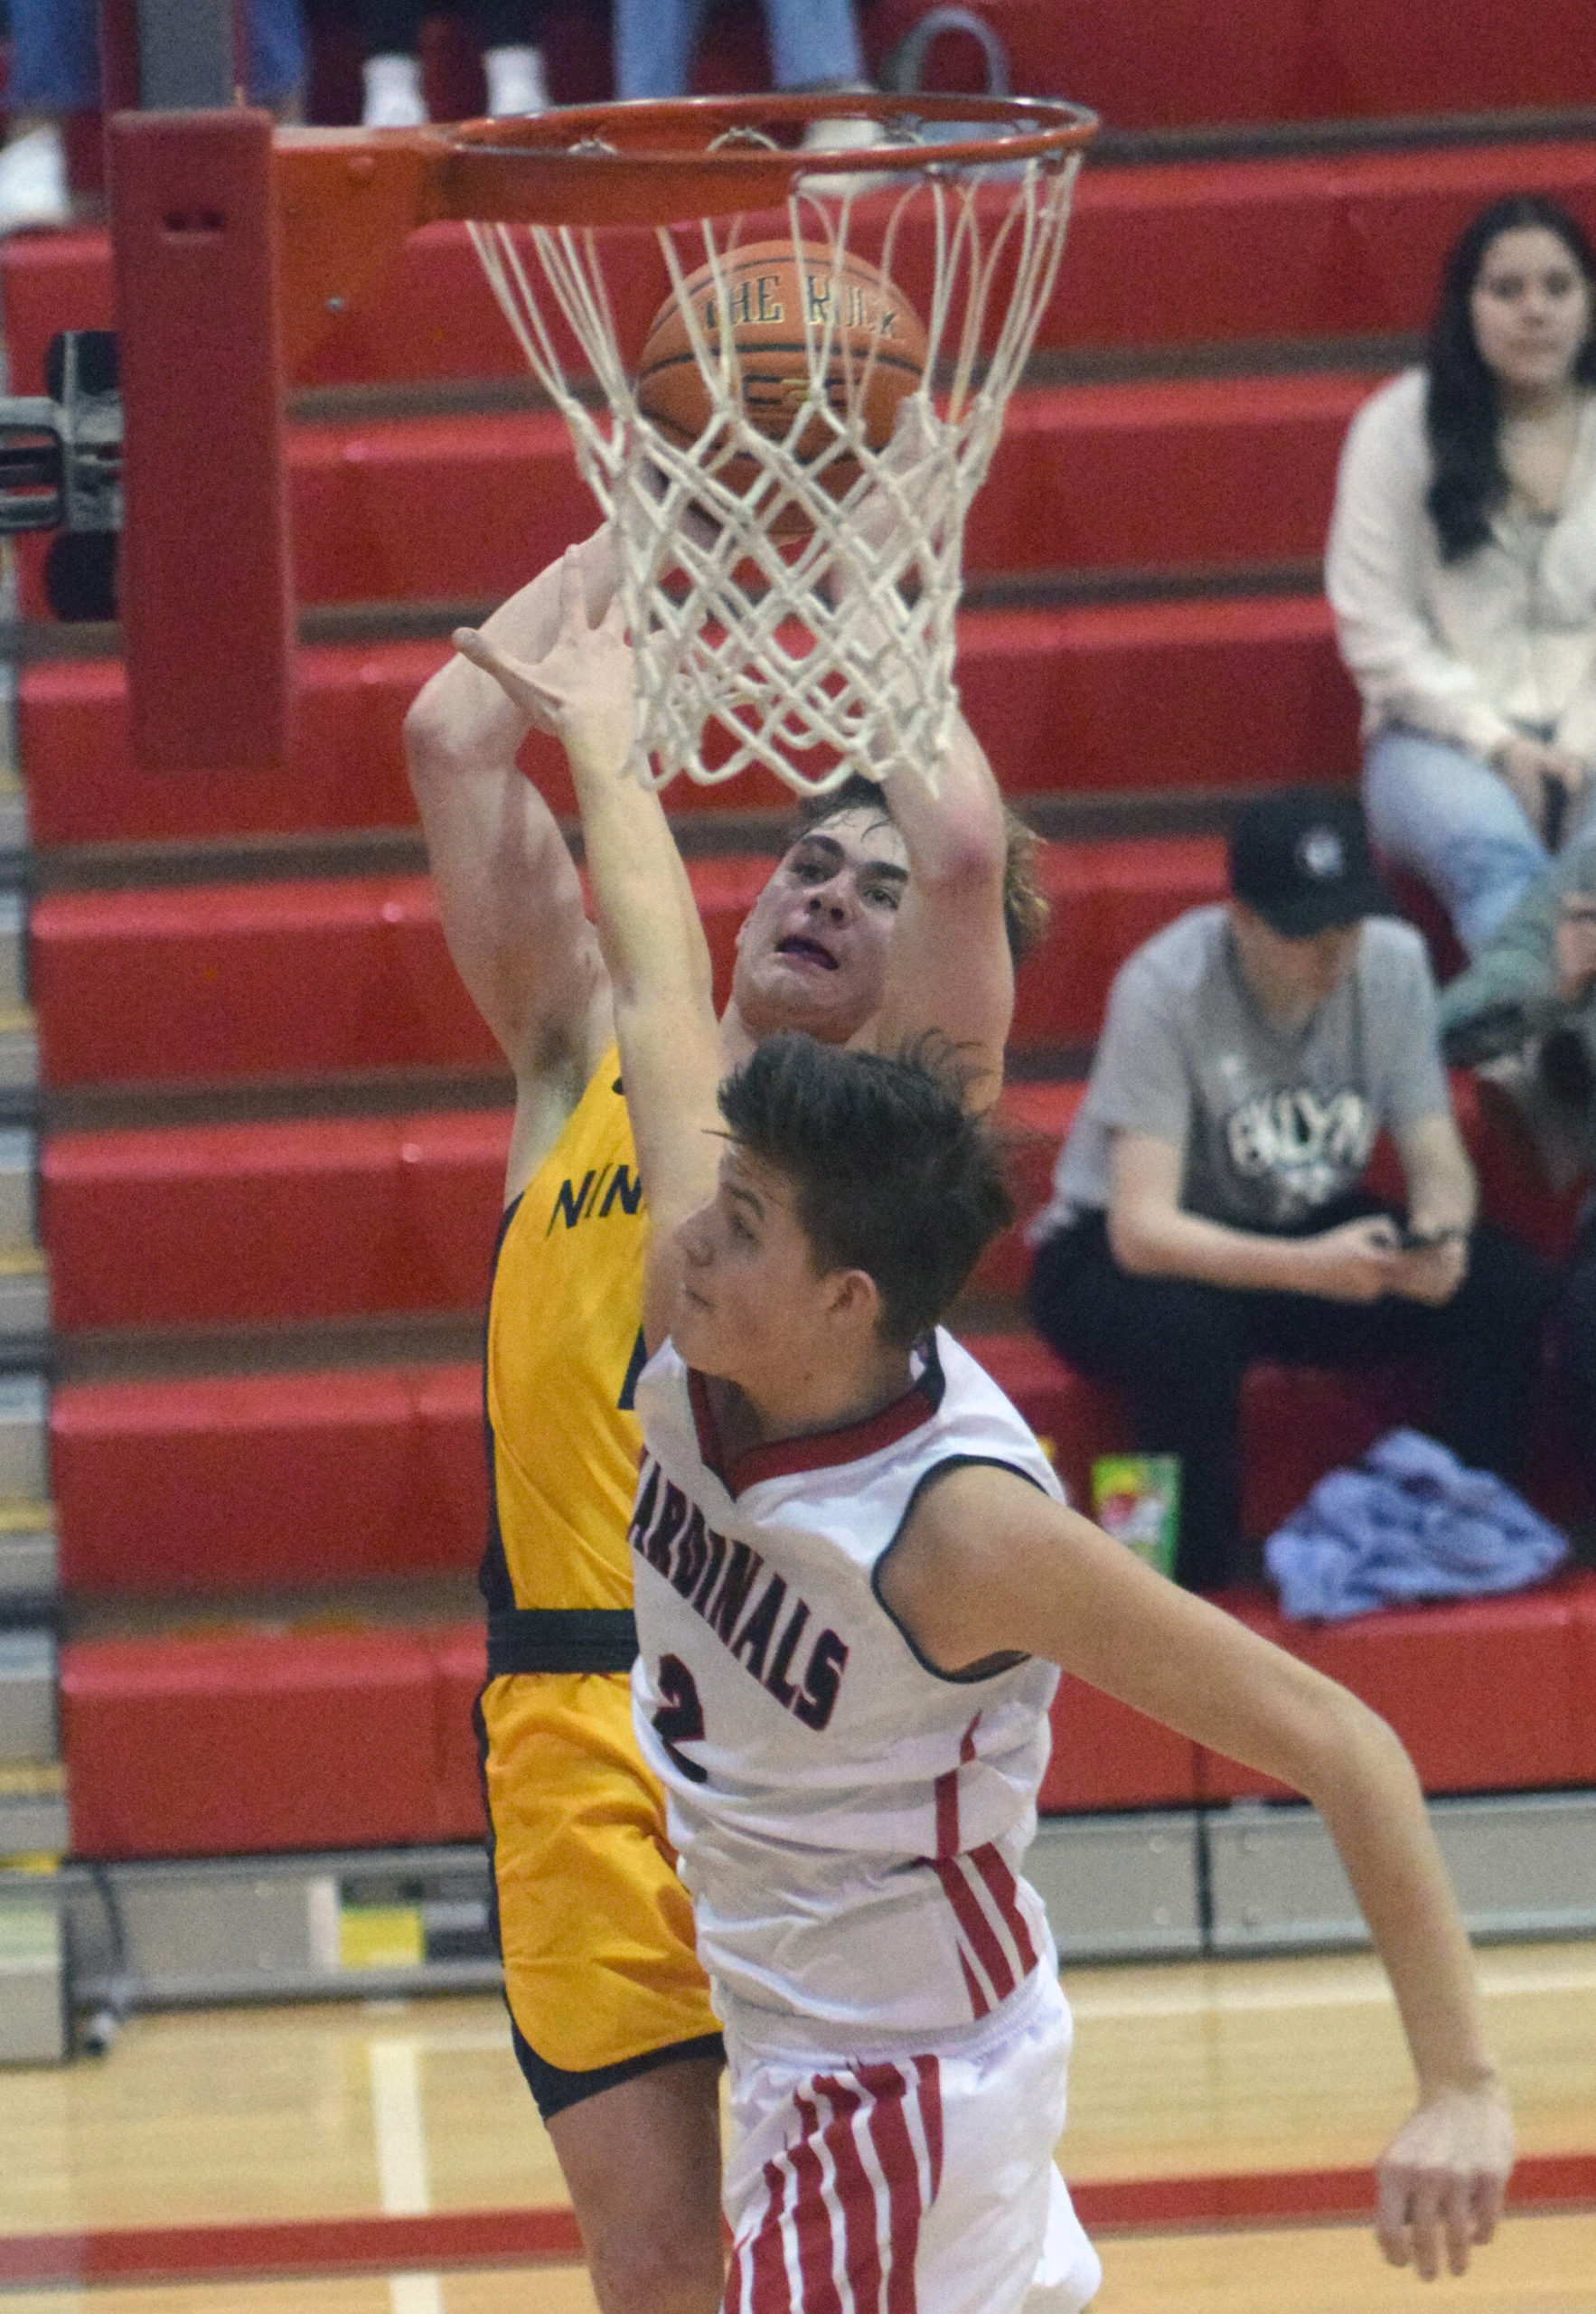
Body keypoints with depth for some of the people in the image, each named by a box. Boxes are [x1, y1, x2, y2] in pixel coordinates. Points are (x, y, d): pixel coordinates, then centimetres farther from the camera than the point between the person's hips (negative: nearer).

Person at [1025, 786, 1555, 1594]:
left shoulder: (1391, 962, -11)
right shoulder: (1165, 989, -25)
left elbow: (1437, 1161, -4)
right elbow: (1142, 1229, -30)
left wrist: (1438, 1236, -30)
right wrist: (1311, 1268, -46)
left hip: (1308, 1236, 5)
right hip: (1121, 1255, -5)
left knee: (1507, 1287, -20)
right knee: (1186, 1331, -40)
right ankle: (1200, 1590, -21)